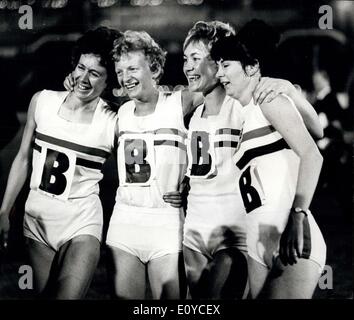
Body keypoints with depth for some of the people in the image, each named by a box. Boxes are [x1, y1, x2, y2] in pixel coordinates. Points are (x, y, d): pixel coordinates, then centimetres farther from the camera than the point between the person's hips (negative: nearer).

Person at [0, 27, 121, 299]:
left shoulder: (113, 123, -11)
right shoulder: (42, 101, -1)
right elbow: (23, 158, 8)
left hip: (81, 225, -3)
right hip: (36, 219, 4)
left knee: (67, 295, -18)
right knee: (43, 294, 11)